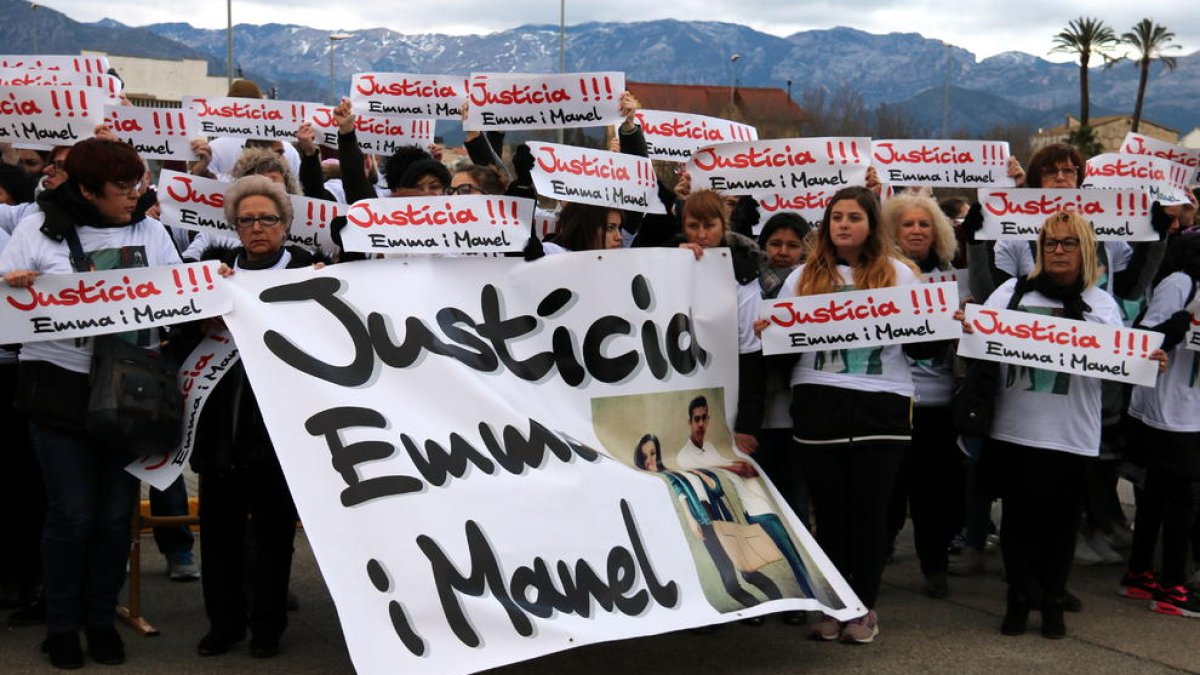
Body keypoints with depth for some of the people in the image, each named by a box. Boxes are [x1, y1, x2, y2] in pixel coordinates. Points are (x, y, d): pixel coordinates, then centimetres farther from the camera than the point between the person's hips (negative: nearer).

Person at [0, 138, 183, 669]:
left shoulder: (150, 231, 6)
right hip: (60, 387, -2)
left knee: (117, 512, 7)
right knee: (73, 513, -1)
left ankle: (102, 618, 24)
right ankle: (62, 625, 17)